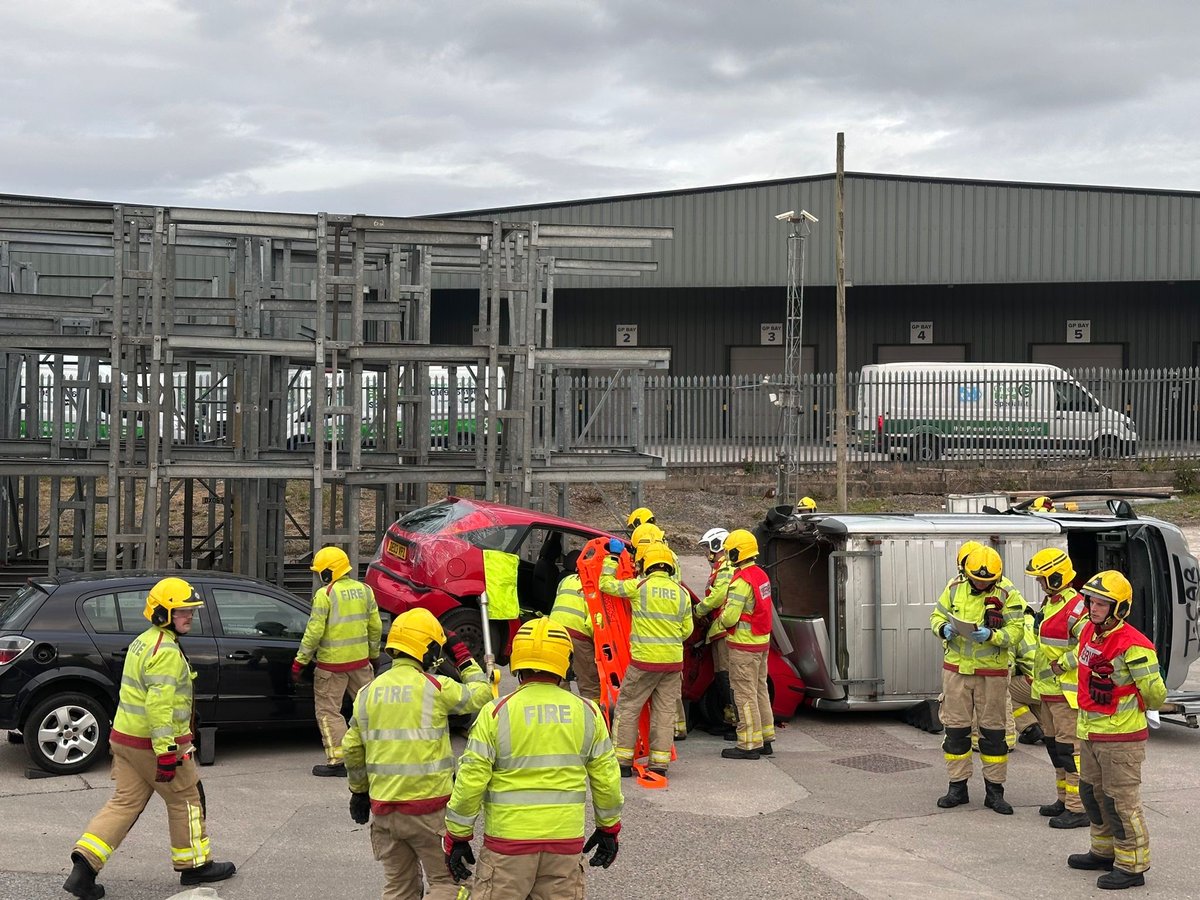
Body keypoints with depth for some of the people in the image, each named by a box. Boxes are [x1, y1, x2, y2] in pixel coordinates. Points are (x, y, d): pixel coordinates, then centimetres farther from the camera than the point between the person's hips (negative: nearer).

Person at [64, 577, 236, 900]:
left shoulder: (142, 643, 14)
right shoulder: (166, 651, -19)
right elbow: (159, 703, -27)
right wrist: (166, 751, -27)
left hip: (125, 739, 9)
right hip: (154, 743, -9)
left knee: (124, 803, 10)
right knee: (185, 801, 7)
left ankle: (84, 865, 0)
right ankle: (194, 865, 19)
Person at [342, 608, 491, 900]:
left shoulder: (368, 692, 6)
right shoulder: (436, 687, -11)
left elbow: (351, 749, 11)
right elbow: (480, 695, 4)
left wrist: (359, 792, 24)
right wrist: (462, 655, 14)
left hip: (384, 808, 5)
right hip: (429, 807, -5)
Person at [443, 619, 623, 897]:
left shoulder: (496, 712, -7)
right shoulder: (587, 712, 1)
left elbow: (471, 781, -8)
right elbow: (606, 780, 7)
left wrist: (457, 836, 3)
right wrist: (609, 829, 21)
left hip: (508, 843, -2)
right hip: (567, 842, 2)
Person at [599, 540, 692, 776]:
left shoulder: (640, 587, -7)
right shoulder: (682, 593, 5)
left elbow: (606, 584, 3)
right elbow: (687, 630, 10)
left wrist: (612, 557, 15)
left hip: (644, 660, -4)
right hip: (673, 661, 4)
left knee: (627, 708, 7)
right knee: (664, 711, 10)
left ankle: (622, 760, 8)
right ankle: (660, 762, 10)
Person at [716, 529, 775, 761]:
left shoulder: (741, 581, -21)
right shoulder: (761, 575, 8)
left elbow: (730, 617, -24)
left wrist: (721, 619, -1)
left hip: (744, 645, -9)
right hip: (762, 641, 9)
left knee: (744, 694, -3)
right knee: (760, 690, 16)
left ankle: (749, 745, 0)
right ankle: (766, 739, 23)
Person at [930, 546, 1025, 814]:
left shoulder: (1007, 595, -7)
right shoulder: (955, 588, 1)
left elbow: (1014, 631, -10)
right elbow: (937, 616, 9)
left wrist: (991, 635, -28)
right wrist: (944, 629, -13)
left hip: (992, 672, -2)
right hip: (956, 669, 2)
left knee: (993, 731, 5)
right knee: (956, 729, 6)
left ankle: (994, 790, 15)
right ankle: (957, 787, 18)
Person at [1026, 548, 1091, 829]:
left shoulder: (1075, 607, -19)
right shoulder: (1049, 602, 14)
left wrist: (1063, 664, -23)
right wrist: (1035, 670, 20)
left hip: (1067, 691, -11)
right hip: (1048, 689, 11)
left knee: (1070, 747, -8)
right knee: (1054, 743, 18)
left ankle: (1078, 809, -4)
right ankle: (1065, 798, 30)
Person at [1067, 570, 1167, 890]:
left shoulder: (1132, 645, -22)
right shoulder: (1090, 632, 5)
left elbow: (1155, 693, -18)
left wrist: (1139, 707, -3)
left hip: (1120, 736, -9)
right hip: (1090, 732, 10)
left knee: (1121, 800, -3)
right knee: (1093, 792, 20)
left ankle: (1132, 866, 6)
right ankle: (1105, 851, 36)